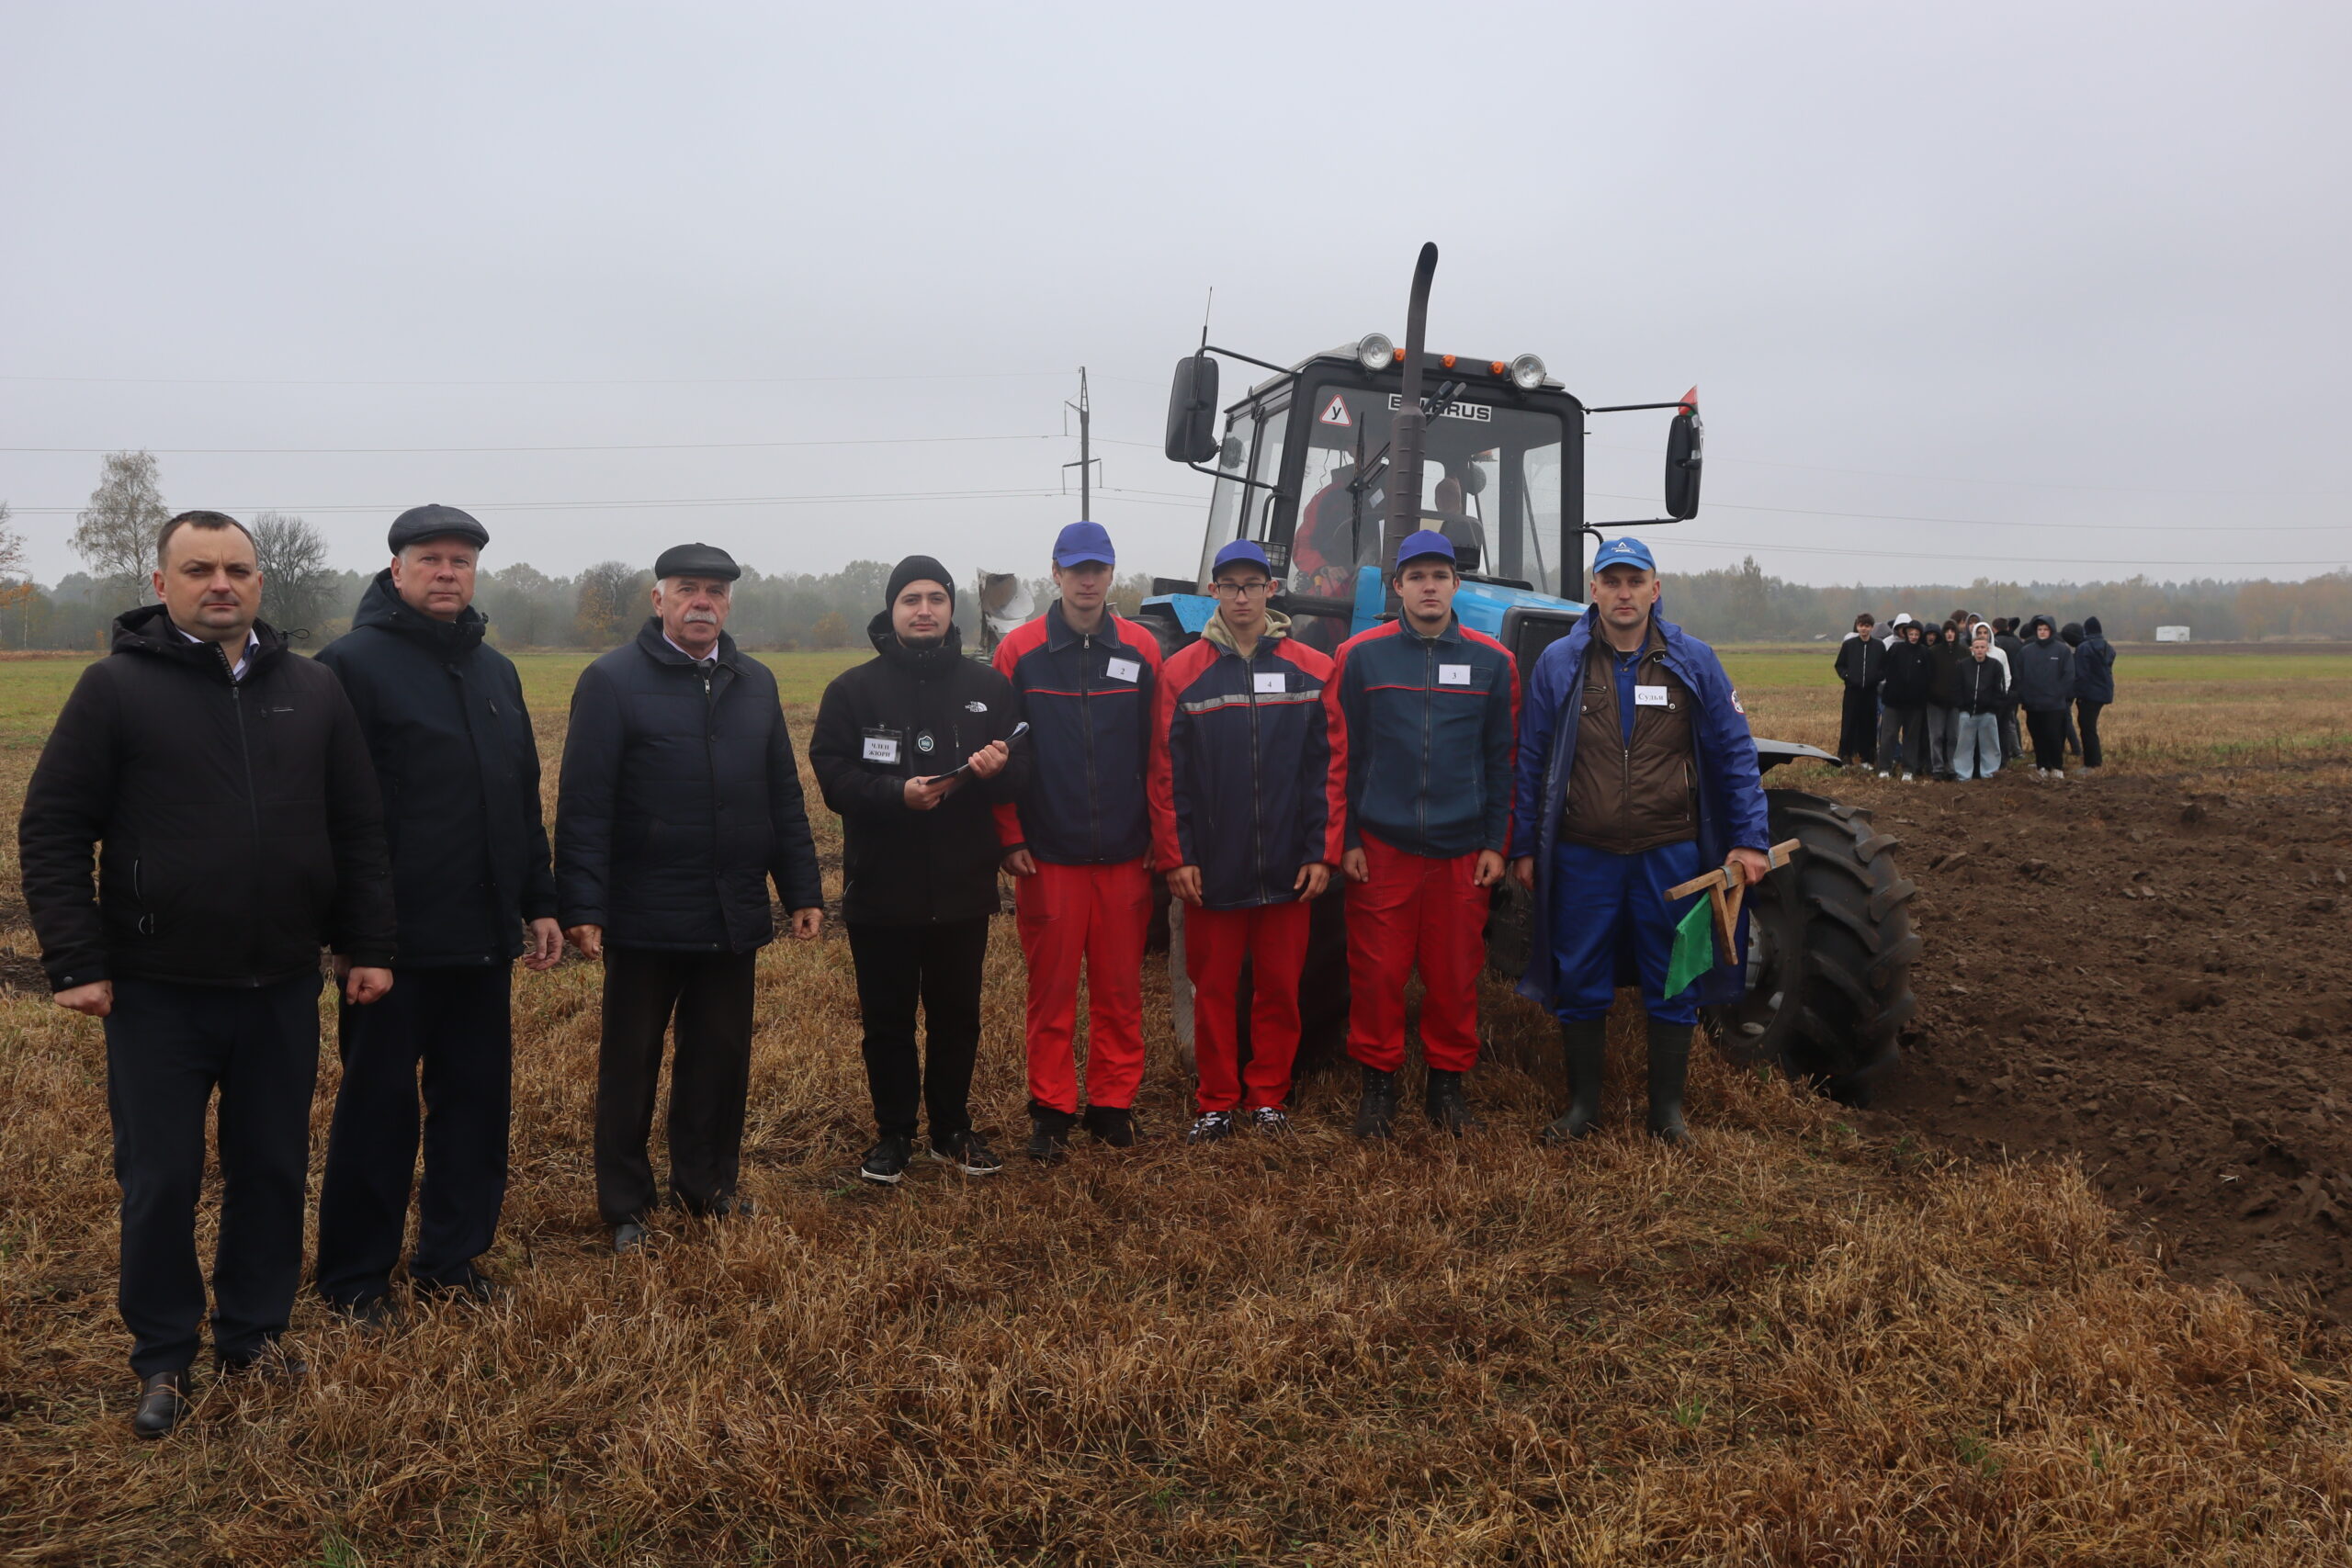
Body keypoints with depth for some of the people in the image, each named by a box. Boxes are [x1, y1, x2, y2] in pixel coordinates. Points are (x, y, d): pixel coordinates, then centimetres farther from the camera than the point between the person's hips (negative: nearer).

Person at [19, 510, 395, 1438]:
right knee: (160, 1182, 8)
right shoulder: (116, 688, -4)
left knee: (273, 1171, 13)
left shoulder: (314, 690, 4)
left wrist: (368, 945, 4)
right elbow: (52, 831, -4)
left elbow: (360, 830, 8)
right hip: (158, 993, -2)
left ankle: (253, 1333, 31)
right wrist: (75, 961, -9)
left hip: (283, 991, 3)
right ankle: (163, 1359, 25)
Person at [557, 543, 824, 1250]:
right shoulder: (612, 680, -5)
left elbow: (784, 794, 12)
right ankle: (626, 1205, 23)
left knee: (721, 1058, 13)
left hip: (733, 915, 4)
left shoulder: (755, 682, 11)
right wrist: (582, 908, -15)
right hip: (644, 918, -4)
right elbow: (583, 804, -10)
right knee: (630, 1064, 9)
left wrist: (802, 889, 8)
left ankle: (709, 1184, 30)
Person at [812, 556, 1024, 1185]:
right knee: (887, 1020, 9)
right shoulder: (853, 689, 0)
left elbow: (1021, 774, 3)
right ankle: (894, 1132, 25)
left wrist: (998, 767, -20)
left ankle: (951, 1127, 29)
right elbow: (832, 775, -10)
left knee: (957, 1016, 12)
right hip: (879, 889, -1)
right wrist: (897, 793, -25)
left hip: (964, 887, 2)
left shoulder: (988, 686, 5)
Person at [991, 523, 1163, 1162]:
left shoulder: (1141, 649, 5)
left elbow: (1158, 751, 7)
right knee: (1051, 990, 5)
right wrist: (1011, 839, -3)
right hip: (1048, 855, -1)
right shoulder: (1020, 651, 0)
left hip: (1126, 854, 1)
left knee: (1121, 989, 8)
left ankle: (1113, 1103, 21)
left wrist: (1158, 834, 4)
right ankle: (1051, 1110, 17)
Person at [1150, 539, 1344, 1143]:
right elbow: (1166, 774, -1)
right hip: (1211, 868, -1)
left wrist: (1322, 852, -2)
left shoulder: (1312, 670, 3)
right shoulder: (1182, 673, 0)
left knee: (1280, 986, 9)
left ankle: (1268, 1096, 24)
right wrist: (1175, 856, -5)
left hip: (1287, 869, 1)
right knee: (1213, 988, 8)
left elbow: (1330, 769, 2)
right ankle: (1218, 1102, 20)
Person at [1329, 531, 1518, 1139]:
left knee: (1455, 972, 8)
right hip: (1380, 847, -1)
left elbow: (1503, 761, 7)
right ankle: (1378, 1083, 19)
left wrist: (1497, 843, 2)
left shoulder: (1492, 661, 5)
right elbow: (1342, 756, 2)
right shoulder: (1360, 655, 1)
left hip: (1462, 851, 1)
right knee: (1377, 972, 3)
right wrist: (1346, 839, -2)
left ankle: (1448, 1083, 23)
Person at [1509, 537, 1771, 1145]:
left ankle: (1668, 1108, 24)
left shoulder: (1693, 661, 1)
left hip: (1669, 852, 0)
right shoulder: (1559, 663, 0)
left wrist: (1750, 839, -3)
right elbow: (1531, 760, 4)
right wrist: (1524, 846, 2)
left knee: (1673, 985, 9)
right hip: (1583, 854, 0)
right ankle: (1583, 1106, 23)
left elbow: (1734, 753, 4)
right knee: (1580, 985, 8)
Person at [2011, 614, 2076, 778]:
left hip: (2054, 704, -3)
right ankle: (2042, 767, 16)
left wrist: (2061, 696, -9)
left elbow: (2068, 676, -3)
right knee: (2038, 738, 8)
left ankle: (2057, 768, 9)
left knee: (2053, 736, -4)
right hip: (2032, 704, 3)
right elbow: (2018, 676, 7)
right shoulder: (2025, 651, 7)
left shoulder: (2063, 650, -1)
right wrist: (2021, 697, 0)